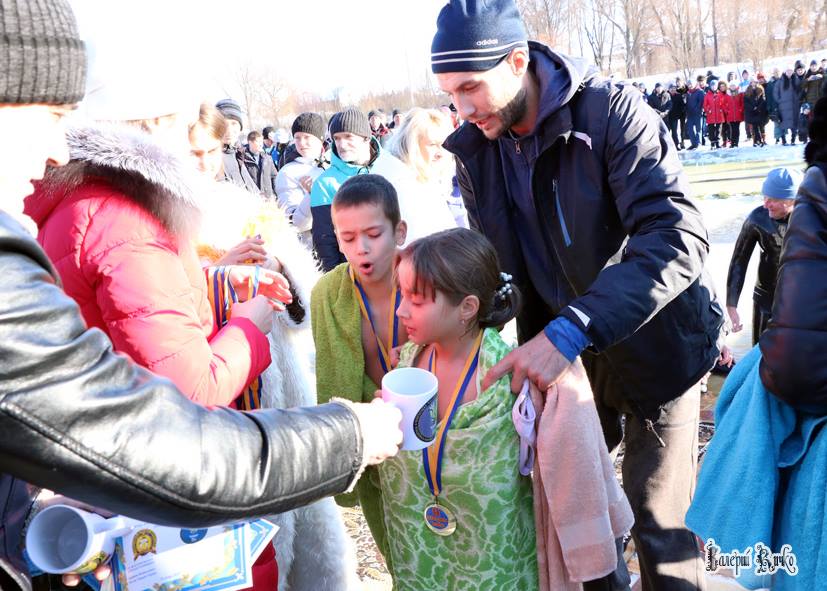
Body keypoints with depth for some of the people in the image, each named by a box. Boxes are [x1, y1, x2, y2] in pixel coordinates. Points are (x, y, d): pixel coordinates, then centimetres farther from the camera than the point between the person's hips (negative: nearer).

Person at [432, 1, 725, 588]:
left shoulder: (613, 113, -22)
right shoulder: (475, 151, -4)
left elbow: (678, 239, -32)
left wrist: (569, 331, -41)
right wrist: (537, 345, -6)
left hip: (652, 345, -5)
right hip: (563, 349, 5)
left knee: (658, 524, 4)